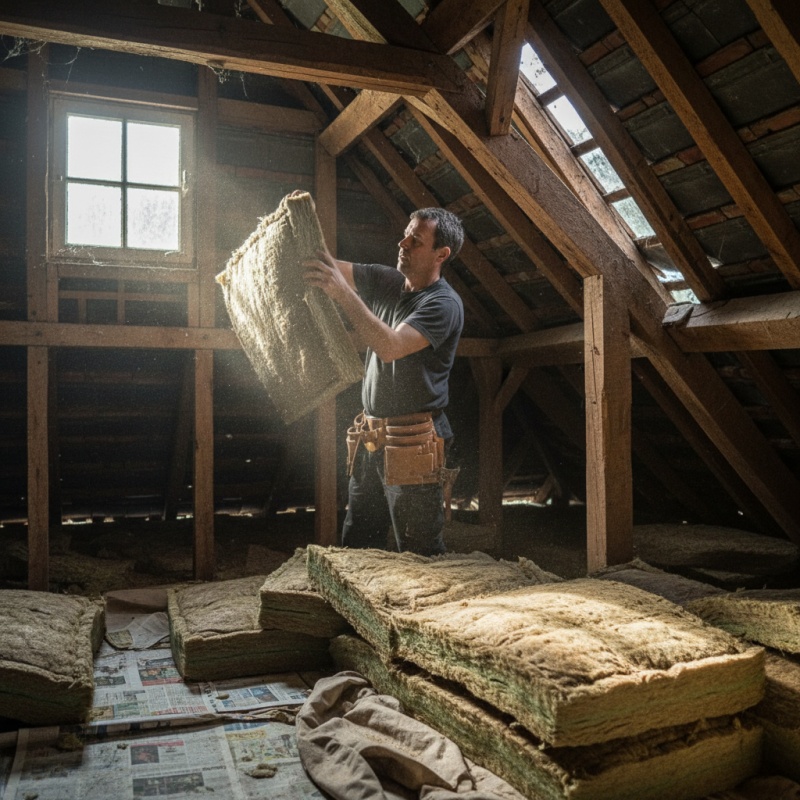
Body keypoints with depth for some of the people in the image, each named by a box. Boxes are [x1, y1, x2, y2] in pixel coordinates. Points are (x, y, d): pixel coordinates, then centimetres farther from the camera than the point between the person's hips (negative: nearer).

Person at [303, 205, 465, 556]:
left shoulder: (444, 304, -12)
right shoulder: (386, 282, 11)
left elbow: (390, 346, -25)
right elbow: (334, 267, 12)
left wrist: (343, 293, -30)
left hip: (411, 445, -7)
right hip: (370, 435, 8)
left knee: (421, 555, -2)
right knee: (356, 549, 14)